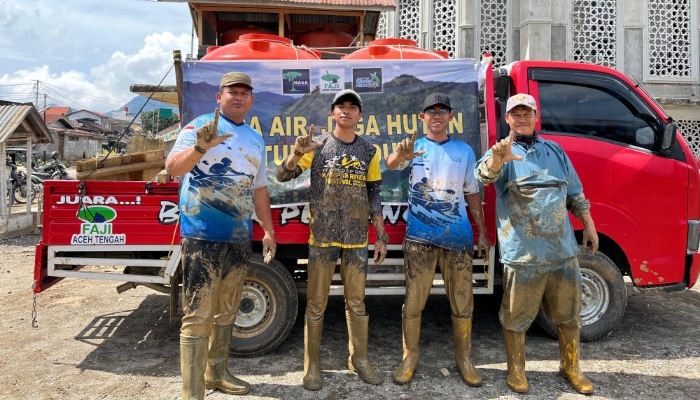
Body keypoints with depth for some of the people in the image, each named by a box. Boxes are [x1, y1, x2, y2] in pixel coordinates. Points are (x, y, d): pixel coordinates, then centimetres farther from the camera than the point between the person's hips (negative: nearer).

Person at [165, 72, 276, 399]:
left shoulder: (256, 140, 15)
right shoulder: (199, 126, -4)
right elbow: (172, 168, -17)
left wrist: (268, 230, 16)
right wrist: (199, 147, -37)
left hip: (239, 238, 7)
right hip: (202, 236, -6)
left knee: (226, 313, 16)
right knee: (198, 316, -6)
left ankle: (217, 374, 32)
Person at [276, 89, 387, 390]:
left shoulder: (369, 152, 7)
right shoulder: (318, 146, 1)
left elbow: (374, 196, 10)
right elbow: (283, 176, -5)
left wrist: (381, 236, 7)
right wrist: (297, 153, -25)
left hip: (357, 240, 2)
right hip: (322, 238, -2)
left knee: (356, 303, 11)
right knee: (316, 304, 5)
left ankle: (359, 360, 25)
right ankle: (312, 365, 17)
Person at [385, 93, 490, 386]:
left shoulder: (464, 150, 9)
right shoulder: (414, 146, 2)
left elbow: (472, 193, 13)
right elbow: (391, 164, -20)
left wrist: (482, 231, 8)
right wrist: (401, 155, -44)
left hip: (458, 236, 2)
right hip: (420, 235, -2)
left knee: (462, 302, 8)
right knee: (413, 300, 3)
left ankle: (463, 359, 25)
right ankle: (410, 357, 21)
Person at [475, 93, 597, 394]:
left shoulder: (555, 150, 15)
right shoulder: (502, 152, -2)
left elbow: (575, 193, 20)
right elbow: (484, 174, -26)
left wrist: (589, 227, 15)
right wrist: (498, 158, -47)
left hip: (563, 250, 5)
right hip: (522, 255, -5)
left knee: (569, 314, 16)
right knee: (516, 317, 6)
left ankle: (571, 367, 35)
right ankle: (516, 370, 25)